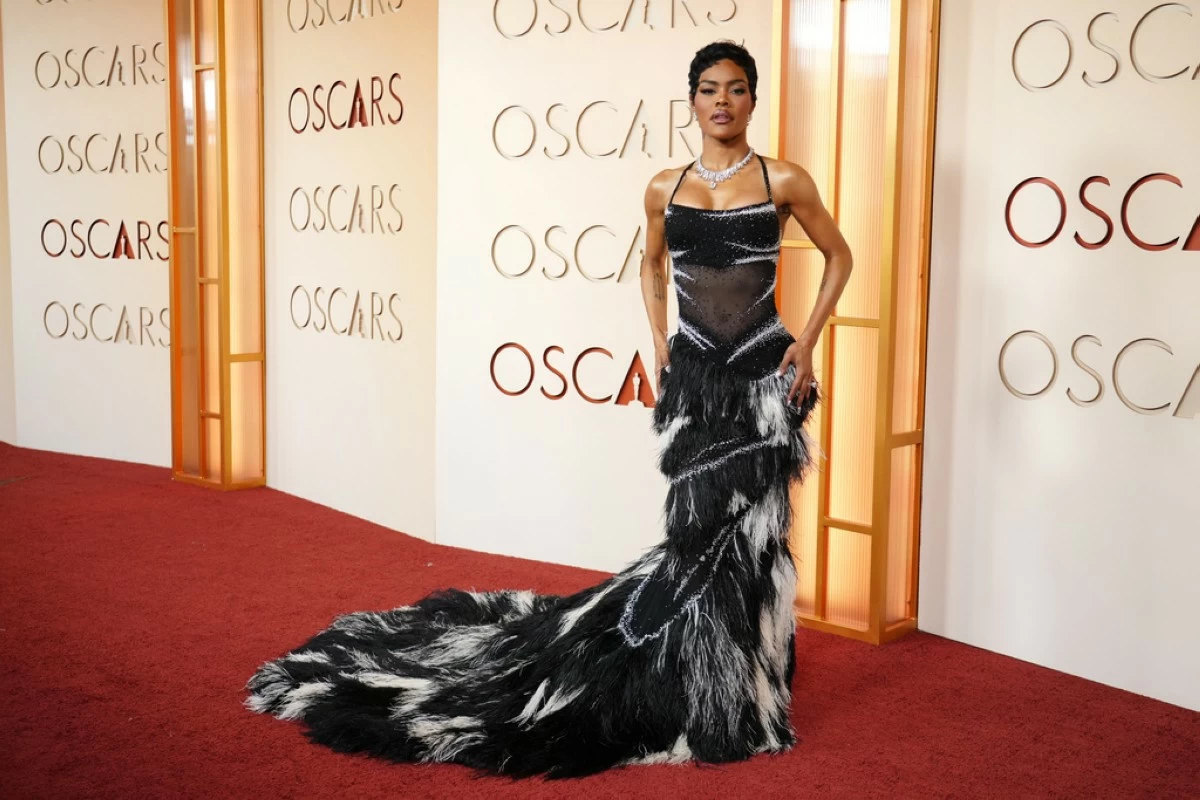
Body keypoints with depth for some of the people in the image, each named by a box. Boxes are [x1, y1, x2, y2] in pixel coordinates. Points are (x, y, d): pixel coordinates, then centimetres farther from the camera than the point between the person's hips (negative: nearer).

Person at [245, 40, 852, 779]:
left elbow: (839, 256, 8)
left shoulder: (785, 181, -3)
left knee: (751, 525, 2)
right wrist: (658, 340, 9)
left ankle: (741, 690, 19)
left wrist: (807, 343, -1)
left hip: (765, 371, -2)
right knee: (699, 525, 5)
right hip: (693, 372, 2)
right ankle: (697, 683, 23)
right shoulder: (664, 188, 5)